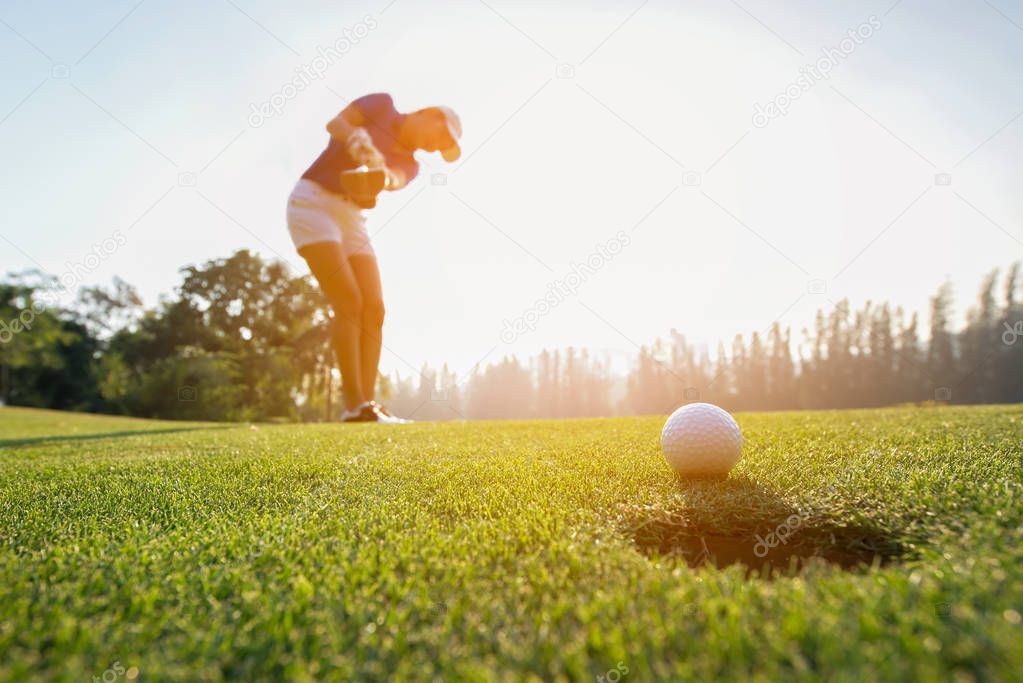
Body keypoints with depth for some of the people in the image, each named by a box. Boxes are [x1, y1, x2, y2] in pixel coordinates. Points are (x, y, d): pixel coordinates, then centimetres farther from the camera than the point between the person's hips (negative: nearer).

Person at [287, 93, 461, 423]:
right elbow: (335, 124, -11)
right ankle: (354, 405, -18)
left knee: (374, 309, -8)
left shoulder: (408, 165, 13)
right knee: (349, 302, -19)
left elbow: (394, 180, -12)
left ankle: (367, 403, -8)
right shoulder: (383, 103, 4)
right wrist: (359, 139, -34)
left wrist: (380, 179, -37)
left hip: (350, 221, 7)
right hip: (312, 204, -7)